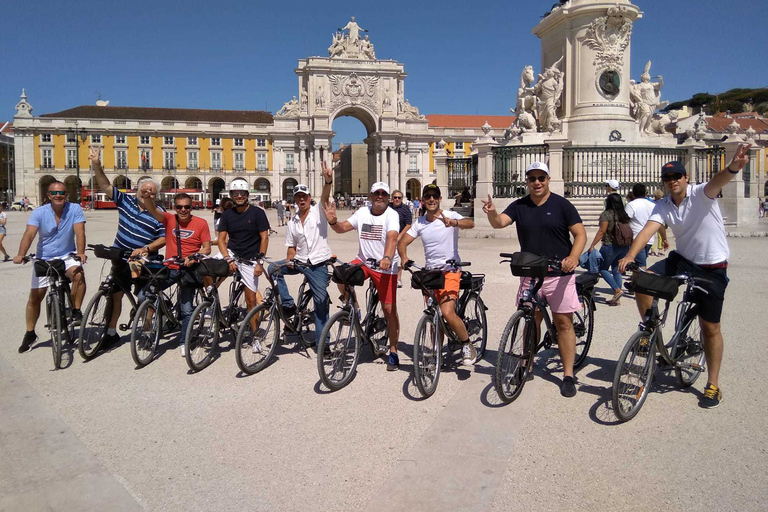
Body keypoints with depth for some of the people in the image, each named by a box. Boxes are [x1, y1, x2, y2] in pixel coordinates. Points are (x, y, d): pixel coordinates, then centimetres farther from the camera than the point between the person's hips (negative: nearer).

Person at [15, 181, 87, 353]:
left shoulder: (75, 209, -9)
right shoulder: (39, 213, -9)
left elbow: (79, 232, -19)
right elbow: (29, 234, -20)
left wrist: (81, 253, -35)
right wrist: (21, 255, -36)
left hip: (67, 256, -1)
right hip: (43, 259, 1)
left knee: (79, 274, -33)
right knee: (35, 297, 4)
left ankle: (76, 311, -13)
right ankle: (30, 334, 21)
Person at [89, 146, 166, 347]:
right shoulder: (125, 200, 1)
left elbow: (163, 239, -13)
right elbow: (105, 186, 0)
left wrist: (145, 249, -26)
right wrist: (96, 164, -11)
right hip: (120, 258, 4)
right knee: (114, 294, 10)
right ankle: (111, 332, 21)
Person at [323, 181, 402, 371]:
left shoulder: (391, 215, -11)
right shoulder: (362, 213, 3)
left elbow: (392, 237, -28)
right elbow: (342, 228, 0)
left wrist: (387, 258, -46)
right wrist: (332, 221, -23)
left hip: (386, 267, -4)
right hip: (363, 261, 4)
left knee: (389, 310, -2)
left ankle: (393, 352, 12)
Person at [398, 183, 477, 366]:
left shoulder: (450, 215, -8)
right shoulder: (419, 222, 5)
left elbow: (470, 223, -27)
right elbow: (402, 242, 5)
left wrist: (453, 222, -48)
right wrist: (404, 258, -17)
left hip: (450, 271, -5)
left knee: (447, 313, -20)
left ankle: (467, 345, 3)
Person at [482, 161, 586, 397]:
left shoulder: (562, 204, -2)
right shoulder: (519, 206, 6)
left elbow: (580, 234, -5)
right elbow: (499, 222, -10)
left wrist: (573, 256, -24)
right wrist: (491, 212, -34)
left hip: (559, 274, -3)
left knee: (563, 323, -1)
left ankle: (568, 375, 6)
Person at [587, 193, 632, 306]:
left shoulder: (606, 214, -10)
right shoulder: (624, 215, 9)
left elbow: (602, 231, -15)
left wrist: (592, 245, -12)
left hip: (610, 246, -7)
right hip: (625, 247, 7)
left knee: (603, 268, 8)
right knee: (616, 270, 11)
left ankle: (617, 290, -7)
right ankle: (616, 299, 11)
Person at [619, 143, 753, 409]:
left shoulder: (701, 194, -14)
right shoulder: (662, 206, -4)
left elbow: (716, 182, -37)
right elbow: (648, 230, -19)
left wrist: (733, 168, -61)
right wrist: (630, 255, -37)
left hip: (712, 268, -4)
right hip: (682, 260, 4)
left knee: (710, 328, 4)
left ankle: (713, 385, 20)